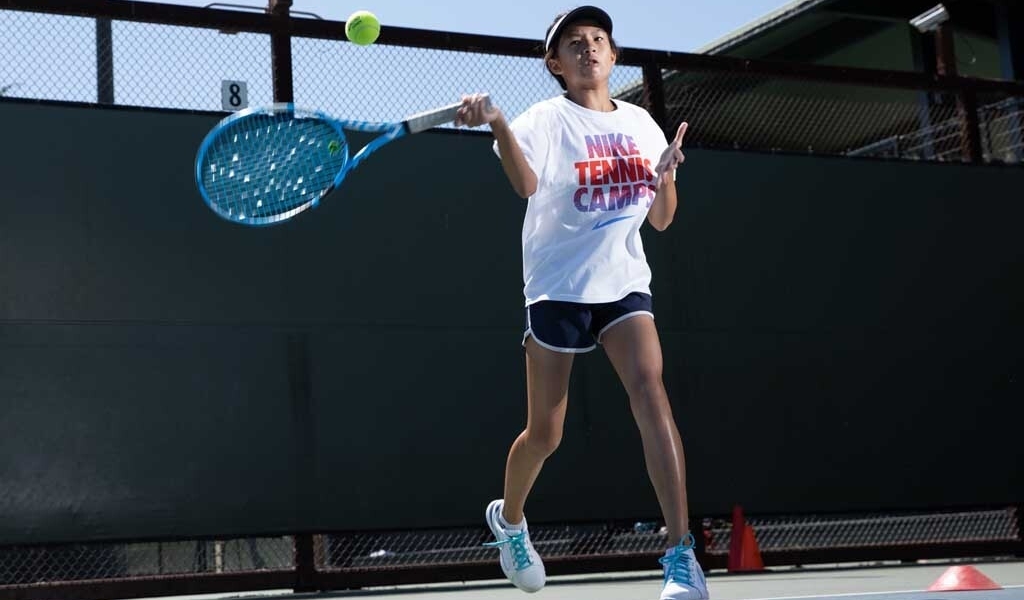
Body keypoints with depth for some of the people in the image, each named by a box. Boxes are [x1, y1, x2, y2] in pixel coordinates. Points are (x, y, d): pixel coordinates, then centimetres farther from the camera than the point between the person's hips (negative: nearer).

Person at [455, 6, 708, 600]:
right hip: (558, 285, -3)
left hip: (624, 283, 3)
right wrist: (497, 123, -46)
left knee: (650, 390, -22)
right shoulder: (547, 120, -5)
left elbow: (661, 220, 14)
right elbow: (526, 184, -28)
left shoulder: (640, 123, 9)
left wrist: (665, 176, -7)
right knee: (544, 433, 5)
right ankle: (509, 518, 38)